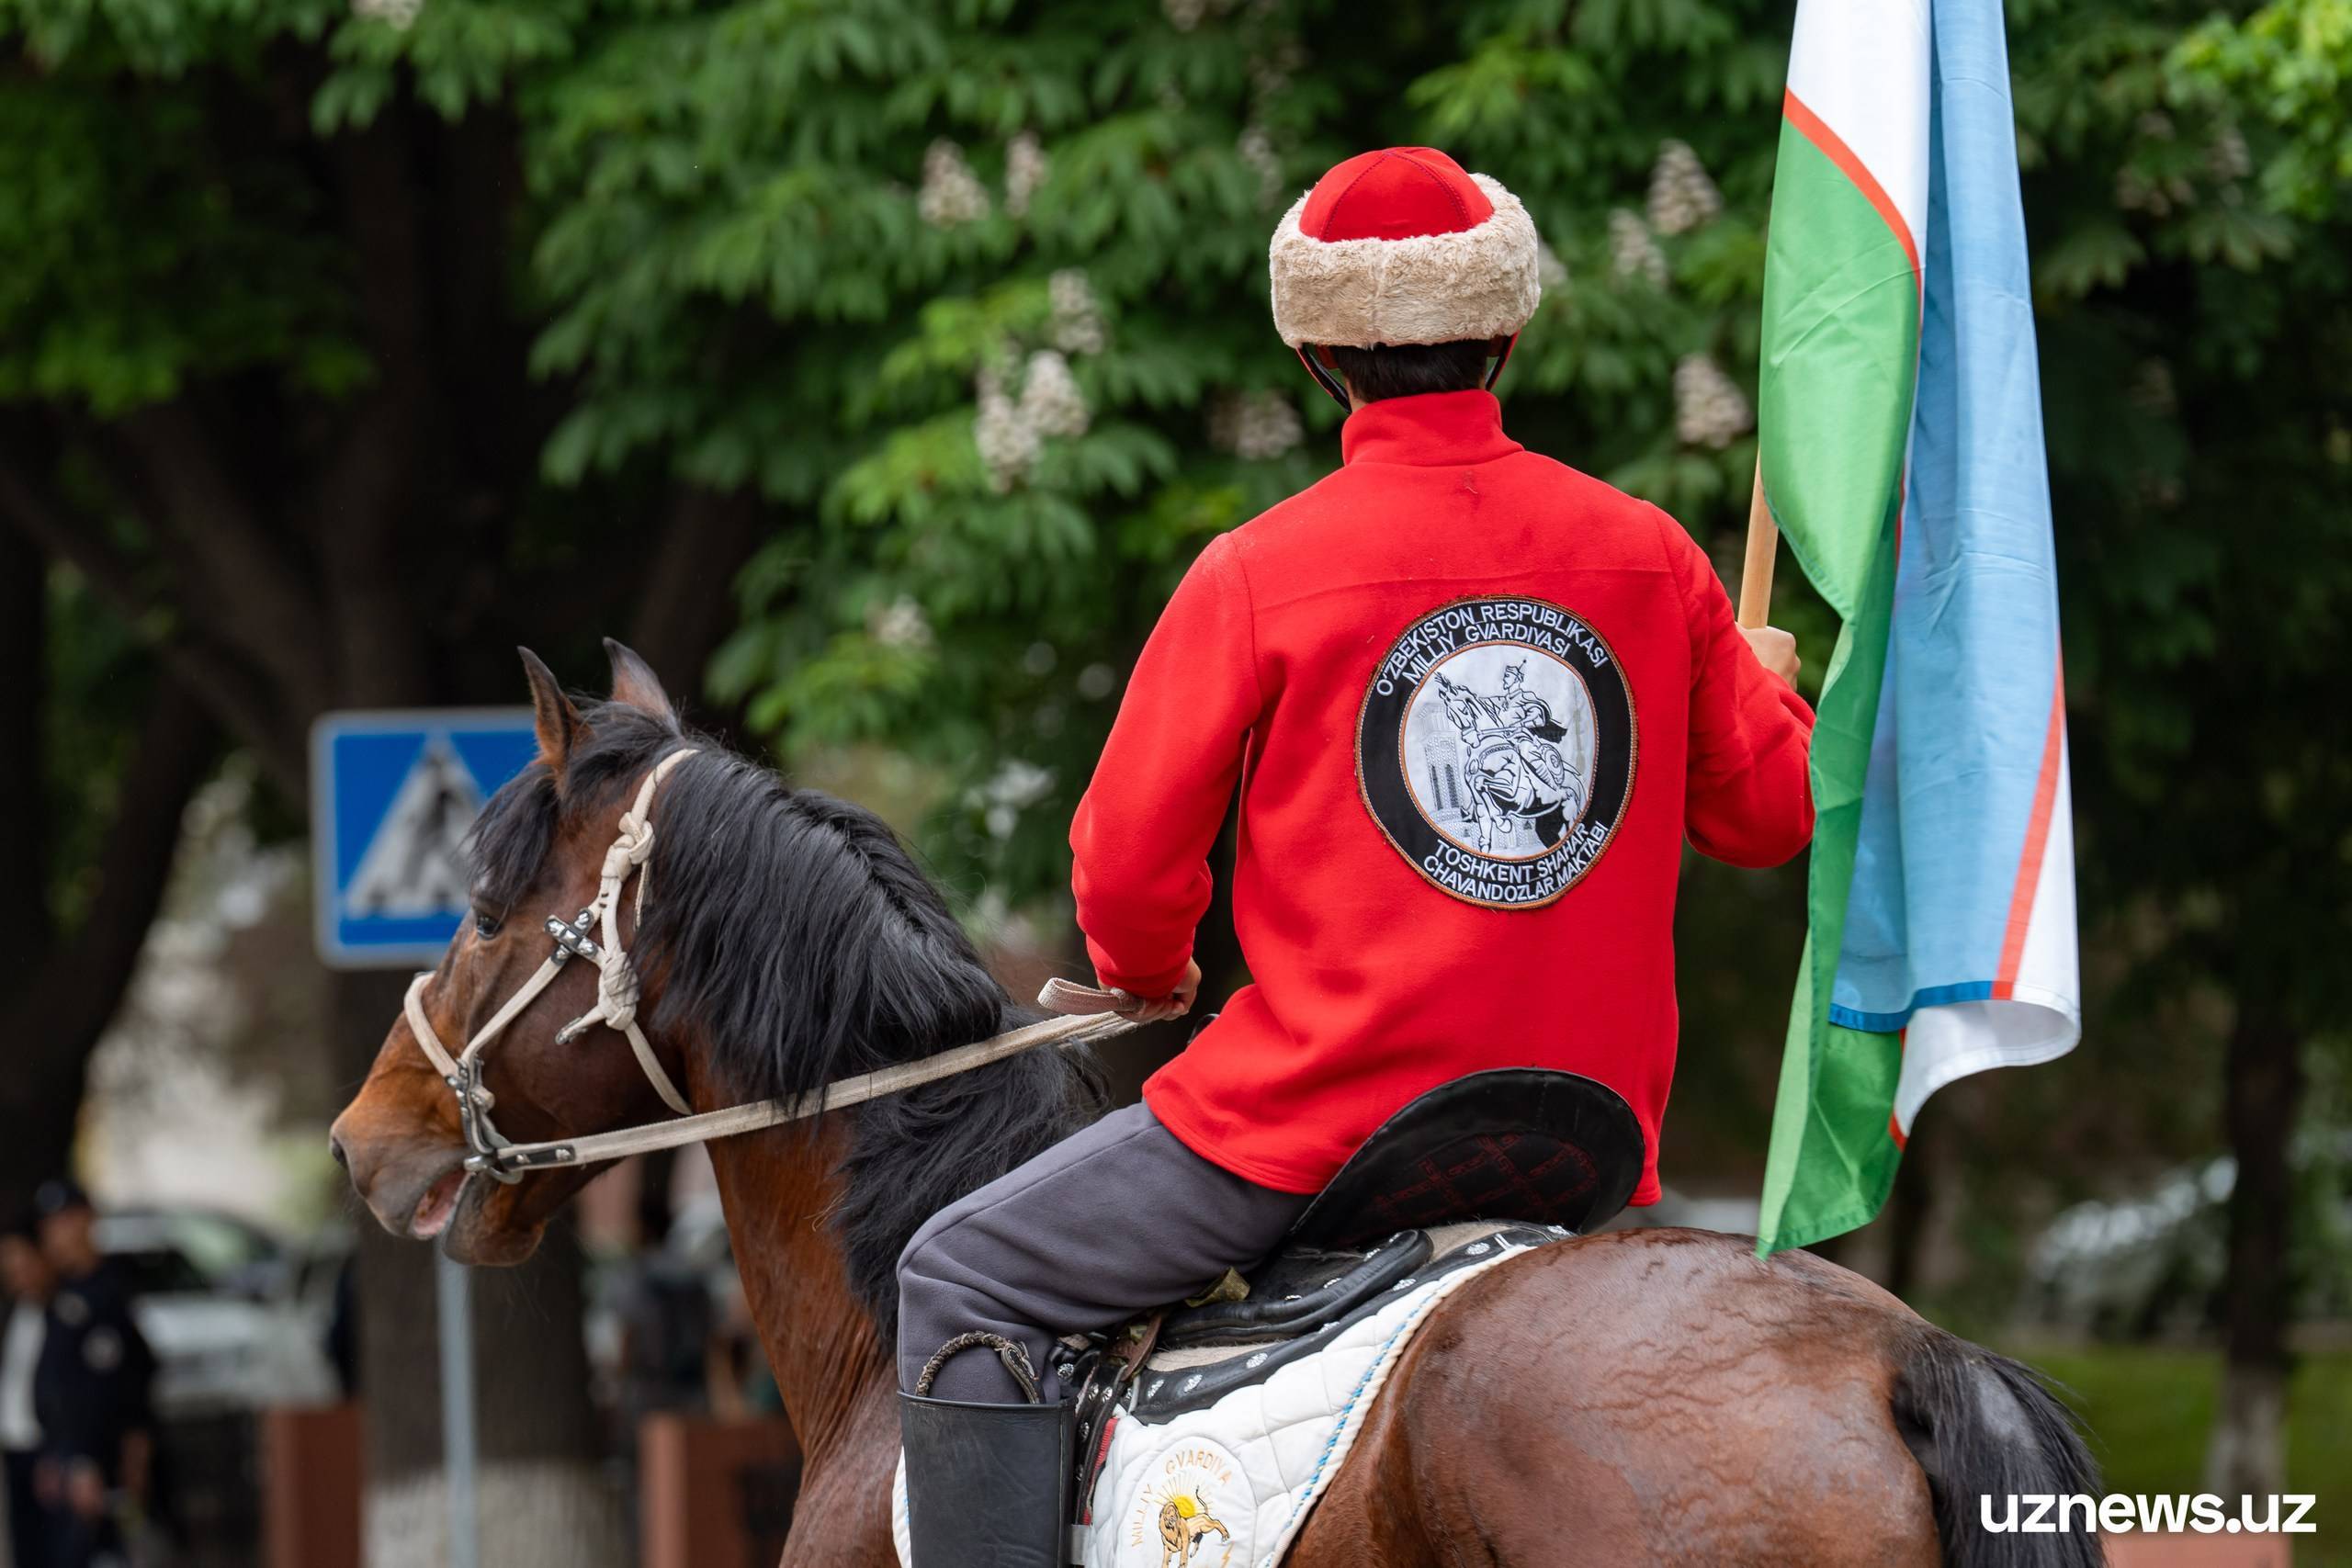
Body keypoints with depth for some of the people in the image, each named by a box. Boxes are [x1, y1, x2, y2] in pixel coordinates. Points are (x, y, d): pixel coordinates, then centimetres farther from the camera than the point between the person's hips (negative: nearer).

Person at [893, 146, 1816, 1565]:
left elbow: (1129, 866, -3)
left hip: (1318, 1114, -4)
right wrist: (1771, 685, 37)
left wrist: (1150, 977, 21)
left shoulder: (1258, 575, -8)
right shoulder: (1652, 557, 3)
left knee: (967, 1282, 8)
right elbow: (1771, 810, 14)